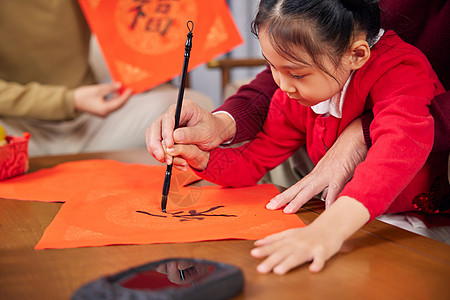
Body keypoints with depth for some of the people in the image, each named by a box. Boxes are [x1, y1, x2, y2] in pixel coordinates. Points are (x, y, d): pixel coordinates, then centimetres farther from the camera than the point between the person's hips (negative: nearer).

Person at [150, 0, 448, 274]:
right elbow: (254, 162, 3)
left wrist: (328, 228, -62)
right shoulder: (294, 95, -7)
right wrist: (203, 157, -19)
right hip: (342, 213, 5)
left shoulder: (399, 70, -27)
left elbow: (400, 145, -47)